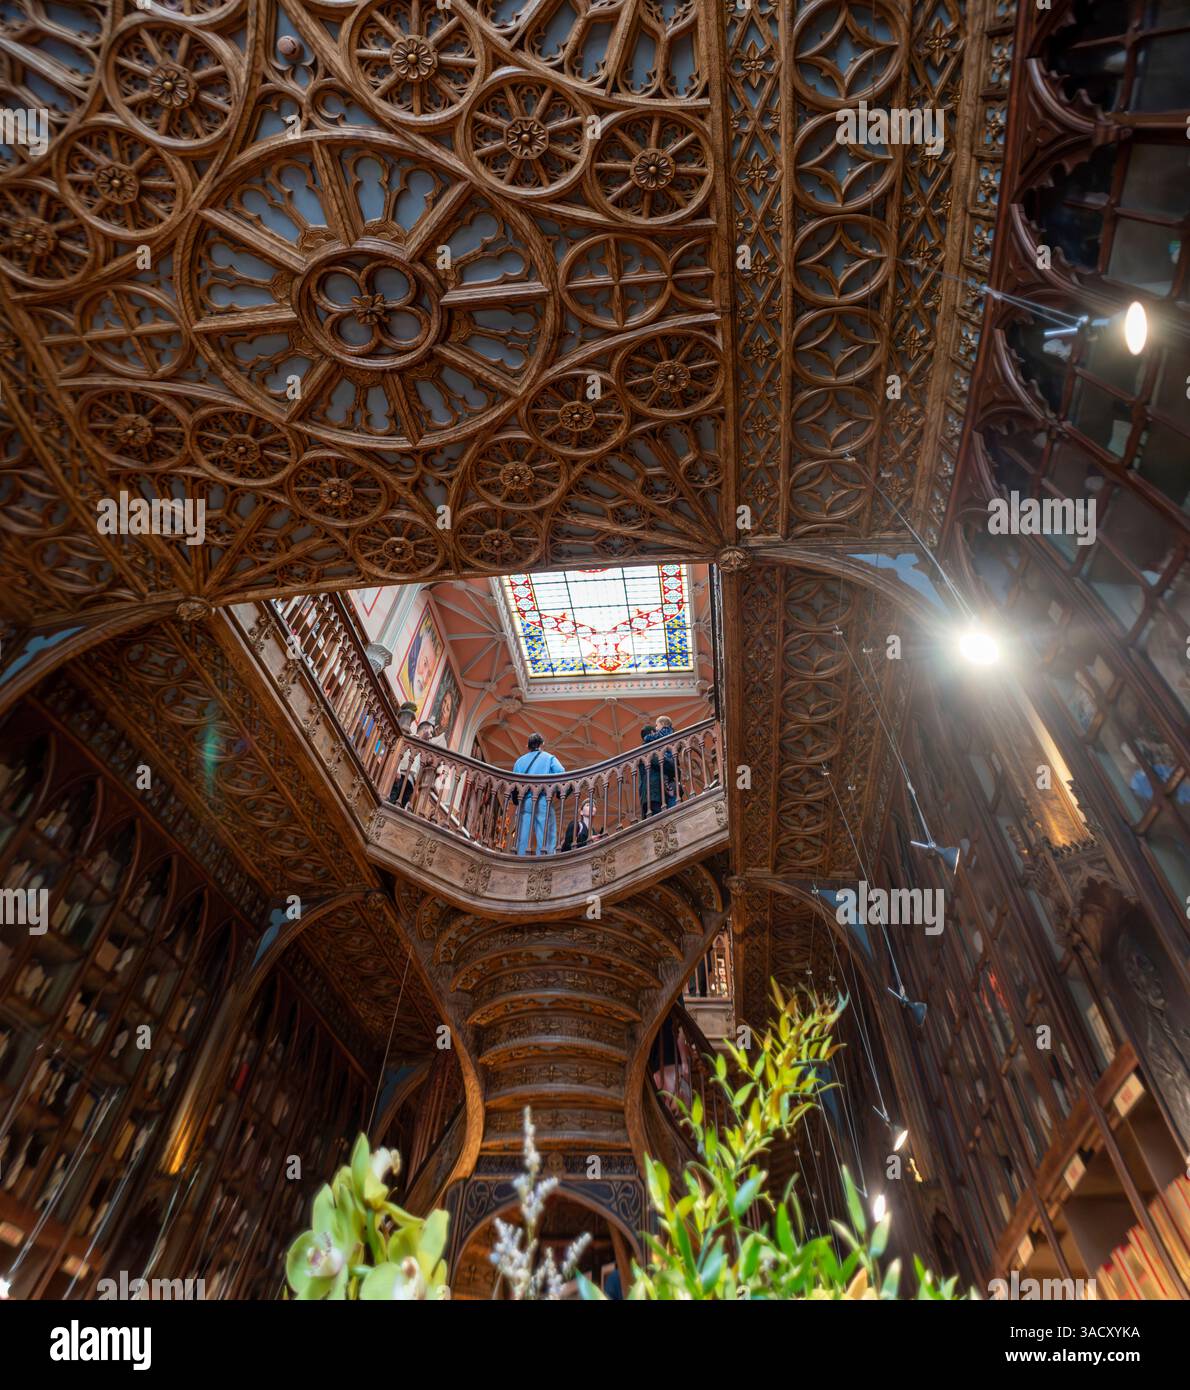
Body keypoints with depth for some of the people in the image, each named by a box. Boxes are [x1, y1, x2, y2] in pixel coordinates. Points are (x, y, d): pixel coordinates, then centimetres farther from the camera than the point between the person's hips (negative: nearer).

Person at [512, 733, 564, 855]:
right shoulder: (549, 758, 8)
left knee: (522, 838, 5)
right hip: (543, 801, -4)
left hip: (524, 801, 4)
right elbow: (561, 774, -6)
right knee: (546, 838, -5)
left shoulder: (520, 760, 19)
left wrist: (516, 801, 24)